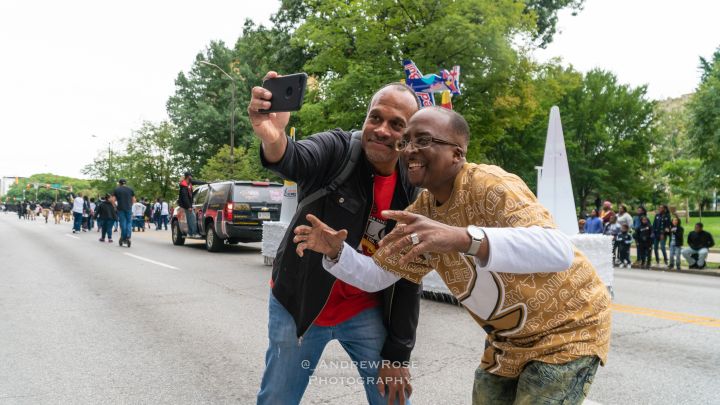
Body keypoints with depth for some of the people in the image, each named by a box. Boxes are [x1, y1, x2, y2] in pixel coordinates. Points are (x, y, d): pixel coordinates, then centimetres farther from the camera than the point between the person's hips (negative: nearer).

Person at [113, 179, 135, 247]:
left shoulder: (116, 189, 4)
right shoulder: (130, 189, 7)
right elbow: (134, 200, 6)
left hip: (120, 209, 0)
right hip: (129, 208, 1)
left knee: (123, 223, 4)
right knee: (129, 222, 6)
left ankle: (123, 238, 8)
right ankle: (128, 237, -11)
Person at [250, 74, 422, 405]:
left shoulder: (413, 194, -7)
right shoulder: (336, 149, -15)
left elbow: (409, 279, -3)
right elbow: (295, 161, -39)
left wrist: (398, 354, -5)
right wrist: (273, 139, -63)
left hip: (364, 312, 2)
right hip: (298, 303, -2)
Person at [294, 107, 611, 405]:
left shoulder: (490, 185, -27)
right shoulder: (420, 213, -5)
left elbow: (559, 251, -43)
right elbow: (375, 277, 2)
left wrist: (462, 238, -56)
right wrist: (336, 252, -18)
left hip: (567, 329, -6)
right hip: (509, 338, 7)